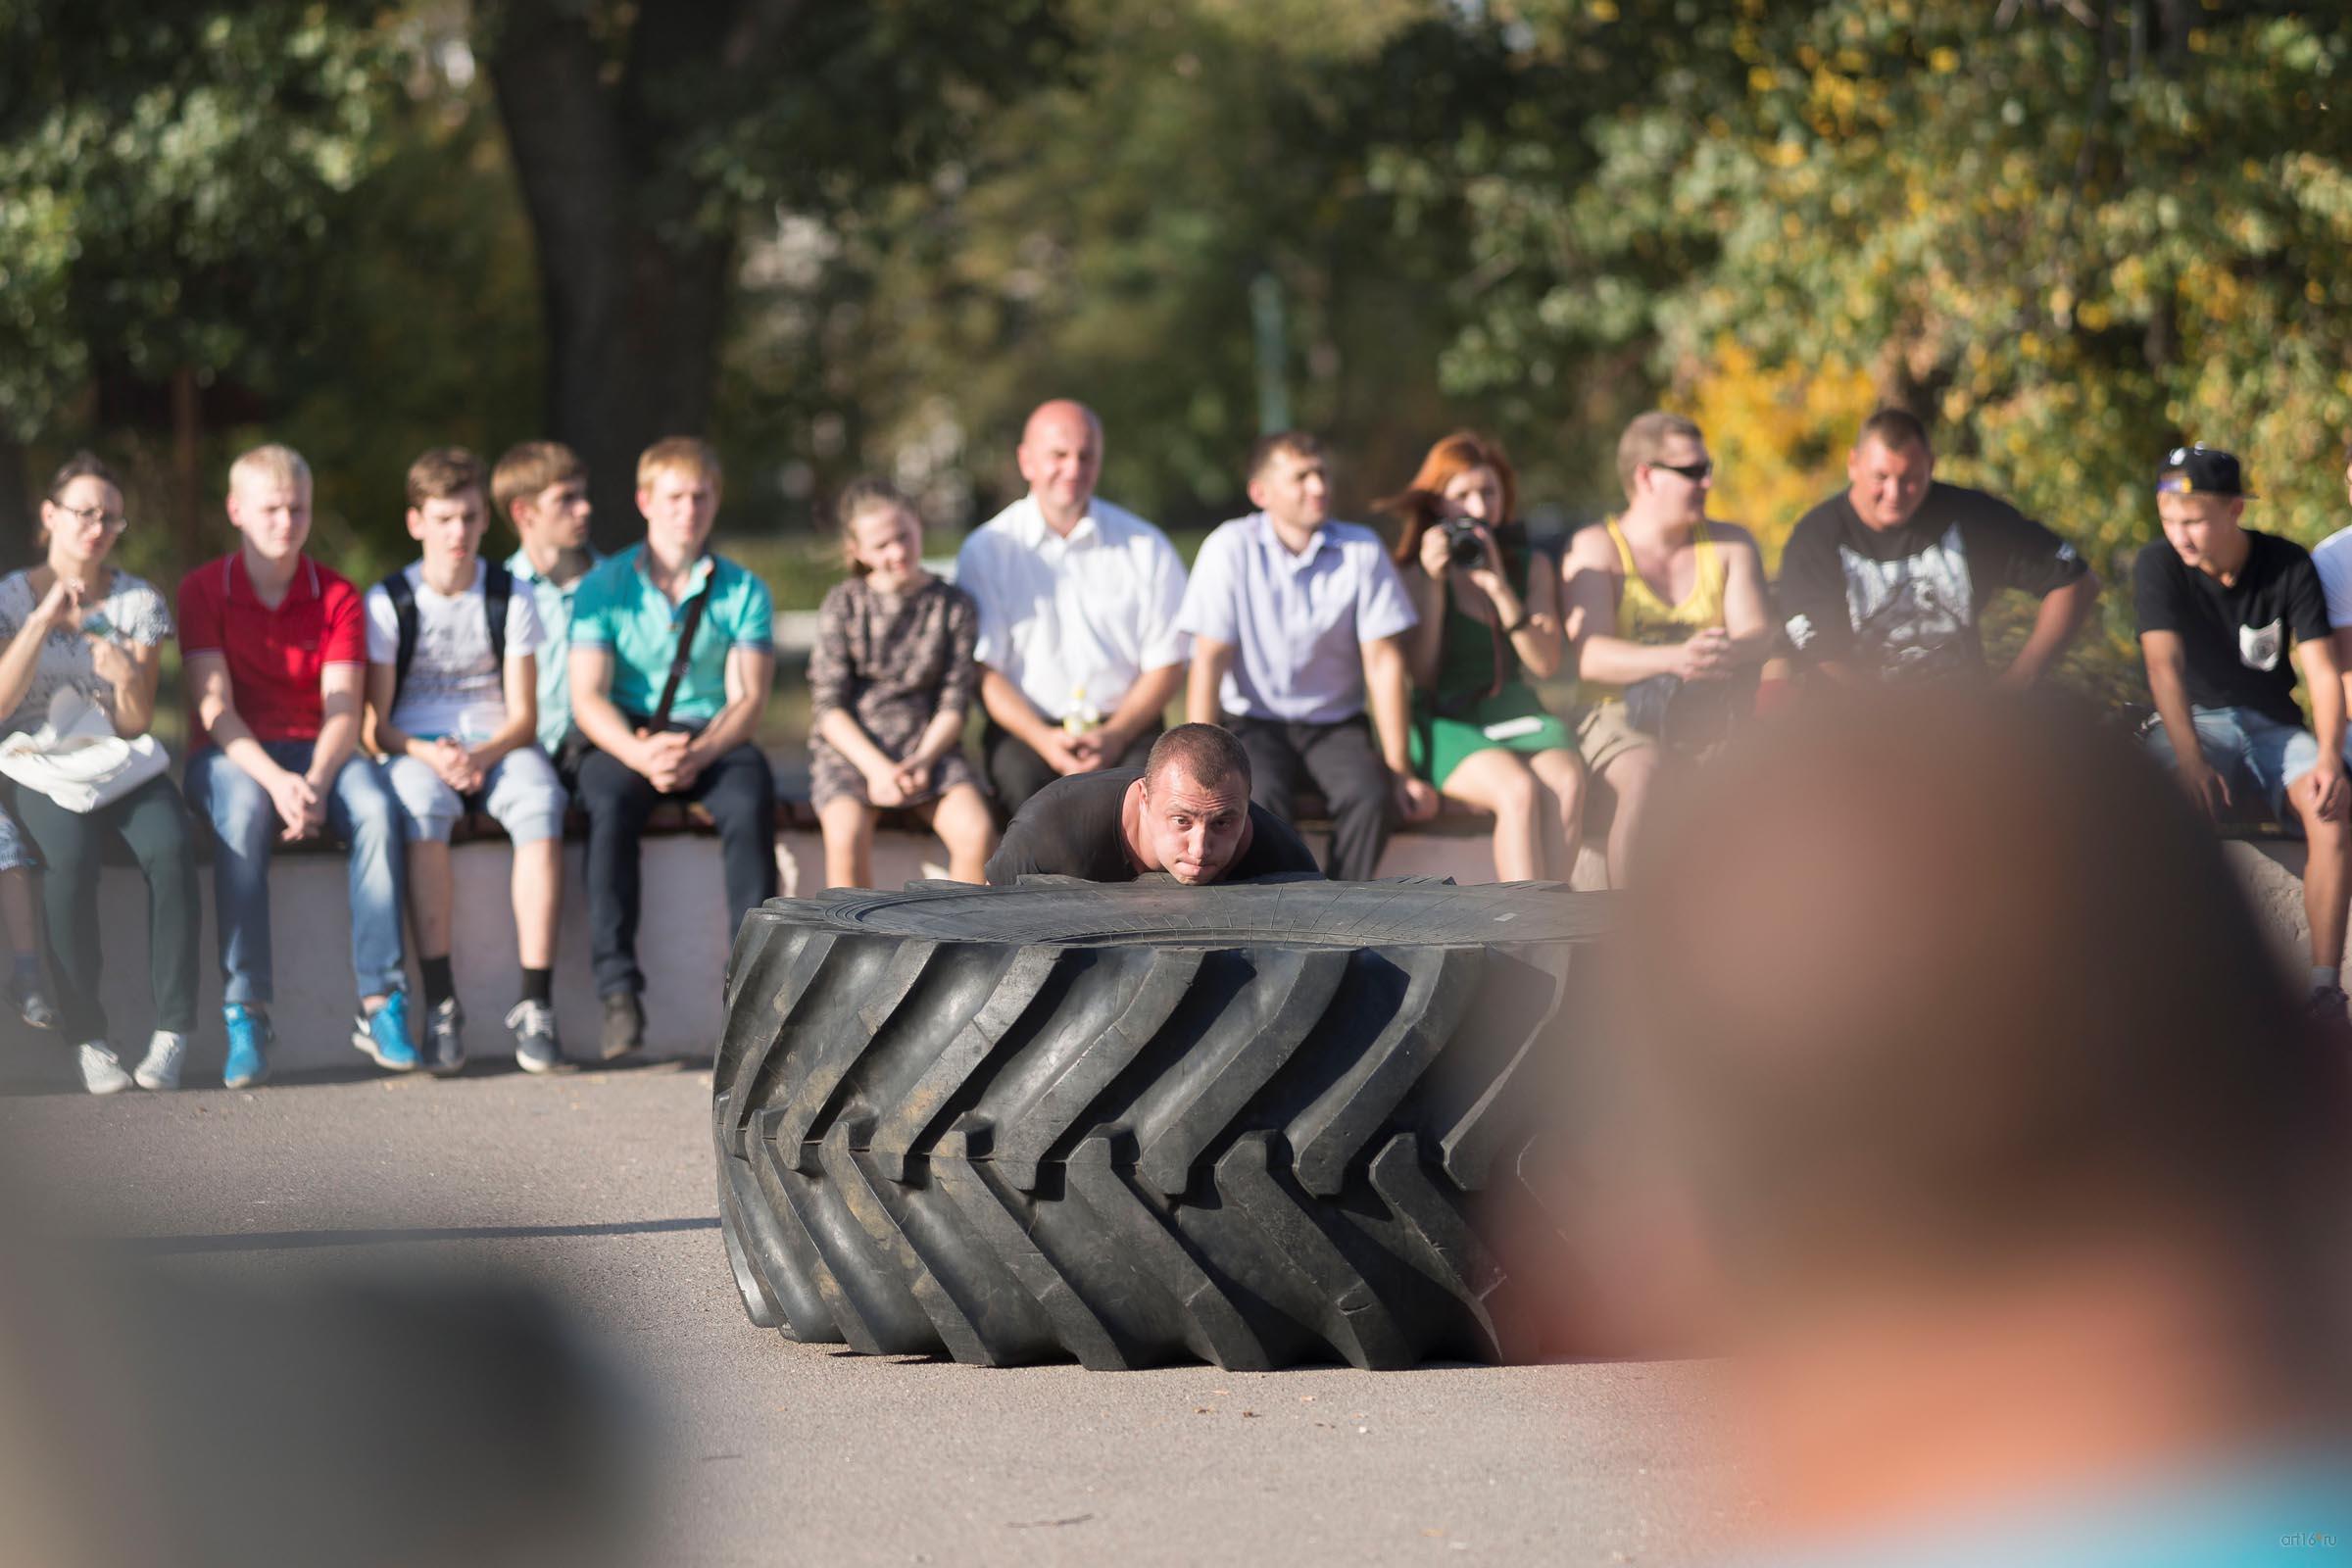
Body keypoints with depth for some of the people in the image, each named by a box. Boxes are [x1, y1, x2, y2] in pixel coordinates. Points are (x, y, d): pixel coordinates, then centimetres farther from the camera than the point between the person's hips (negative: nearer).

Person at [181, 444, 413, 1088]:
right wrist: (276, 781, -28)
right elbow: (215, 709, -11)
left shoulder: (337, 597, 3)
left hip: (317, 751, 2)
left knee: (376, 808, -31)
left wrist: (316, 783, -27)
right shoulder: (203, 591, -2)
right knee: (245, 813, -37)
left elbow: (342, 711, -6)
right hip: (233, 755, -2)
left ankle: (381, 1004, -33)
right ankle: (245, 1017, -39)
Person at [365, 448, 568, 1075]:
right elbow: (378, 723, -1)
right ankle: (439, 1004, -38)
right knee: (421, 803, -38)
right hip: (417, 749, -1)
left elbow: (523, 714, 2)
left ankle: (535, 1001, -35)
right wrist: (428, 753, -22)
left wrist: (483, 754, -19)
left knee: (538, 800, -34)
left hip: (495, 745, 1)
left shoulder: (511, 599, 7)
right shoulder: (387, 603, 3)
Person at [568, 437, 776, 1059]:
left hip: (714, 738, 1)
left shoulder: (743, 591, 8)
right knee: (609, 803, -35)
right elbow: (588, 698, -4)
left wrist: (698, 753, -22)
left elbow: (747, 698, -1)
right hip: (626, 738, -1)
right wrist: (642, 753, -24)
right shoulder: (605, 587, 6)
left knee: (750, 801, -34)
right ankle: (618, 992, -38)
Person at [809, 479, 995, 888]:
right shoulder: (843, 605, 4)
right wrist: (876, 767, -15)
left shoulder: (955, 605, 6)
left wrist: (923, 760, -14)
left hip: (928, 746, 1)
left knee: (977, 831, -27)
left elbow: (953, 705, 4)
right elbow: (829, 705, -1)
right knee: (847, 835, -32)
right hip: (850, 747, -1)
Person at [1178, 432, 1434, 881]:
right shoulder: (1231, 549, -7)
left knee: (1369, 797, -30)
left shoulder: (1363, 550, -2)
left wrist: (1399, 771, -7)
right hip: (1253, 722, -2)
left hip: (1337, 724, 2)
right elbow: (1209, 661, -8)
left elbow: (1384, 664, -3)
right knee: (1262, 799, -33)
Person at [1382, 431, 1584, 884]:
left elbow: (1547, 664, -1)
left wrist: (1500, 589, -12)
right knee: (1519, 791, -34)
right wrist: (1433, 585, -13)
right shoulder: (1415, 573, 3)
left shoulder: (1531, 568, 11)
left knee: (1566, 783, -32)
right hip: (1445, 723, -3)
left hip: (1516, 713, 3)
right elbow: (1420, 673, -6)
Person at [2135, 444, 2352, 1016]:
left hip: (2274, 726, 1)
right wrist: (2189, 758, -35)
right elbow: (2164, 664, -20)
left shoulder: (2288, 565, -5)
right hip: (2196, 721, -1)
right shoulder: (2158, 567, -8)